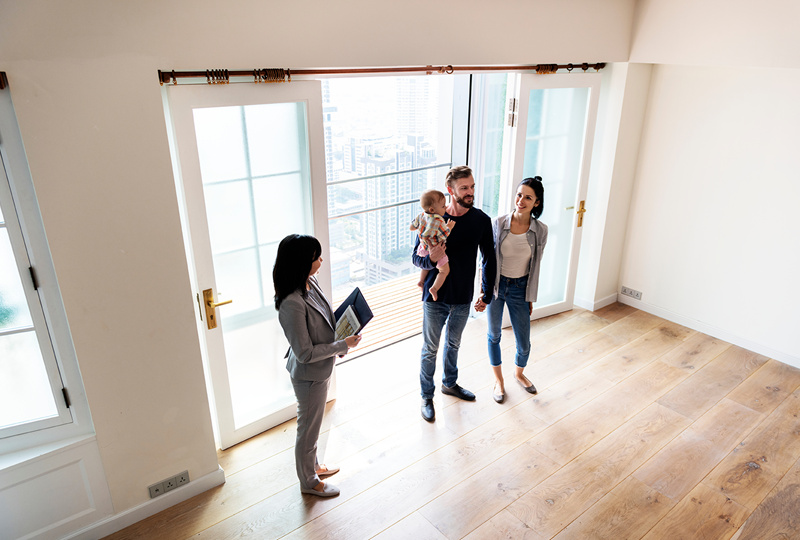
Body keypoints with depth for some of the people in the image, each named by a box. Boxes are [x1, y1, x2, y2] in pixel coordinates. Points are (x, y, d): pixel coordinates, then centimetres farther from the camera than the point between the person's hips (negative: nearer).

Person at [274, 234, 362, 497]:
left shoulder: (310, 283, -6)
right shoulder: (292, 303, -34)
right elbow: (305, 353, -28)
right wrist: (342, 345, -22)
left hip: (322, 369, 9)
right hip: (309, 375, -8)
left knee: (313, 423, 29)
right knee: (308, 428, 15)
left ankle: (312, 465, 52)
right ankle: (308, 482, 39)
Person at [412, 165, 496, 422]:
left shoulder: (481, 220, -6)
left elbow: (489, 259, 4)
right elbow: (416, 257, -7)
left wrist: (486, 294, 4)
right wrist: (430, 259, -31)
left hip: (463, 298, 3)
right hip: (435, 297, -3)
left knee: (453, 344, 23)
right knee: (430, 349, 10)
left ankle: (450, 383, 47)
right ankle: (427, 396, 30)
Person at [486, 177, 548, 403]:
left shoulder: (540, 230, -11)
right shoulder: (498, 224, -13)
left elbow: (536, 266, 1)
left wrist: (531, 297, 6)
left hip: (520, 288, 0)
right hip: (496, 285, 0)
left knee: (524, 344, 8)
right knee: (494, 335, 15)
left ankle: (519, 373, 42)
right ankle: (498, 380, 38)